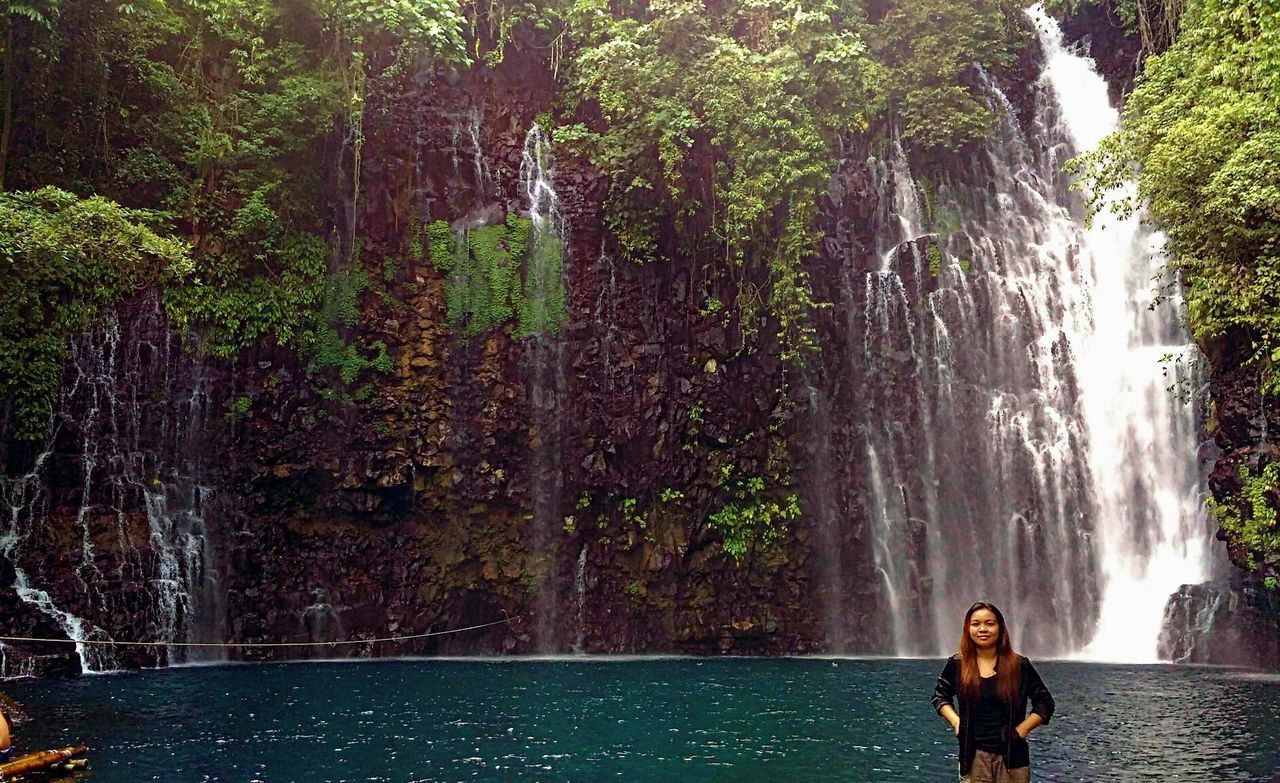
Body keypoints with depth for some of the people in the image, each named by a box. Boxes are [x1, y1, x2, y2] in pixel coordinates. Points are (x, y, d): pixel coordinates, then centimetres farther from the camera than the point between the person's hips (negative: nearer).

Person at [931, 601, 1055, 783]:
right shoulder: (956, 665, 2)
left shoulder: (1020, 666, 0)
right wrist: (956, 721, 2)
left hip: (1012, 756, -1)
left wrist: (1023, 728, -4)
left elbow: (1045, 703, 8)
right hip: (973, 756, 1)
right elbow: (940, 696, 17)